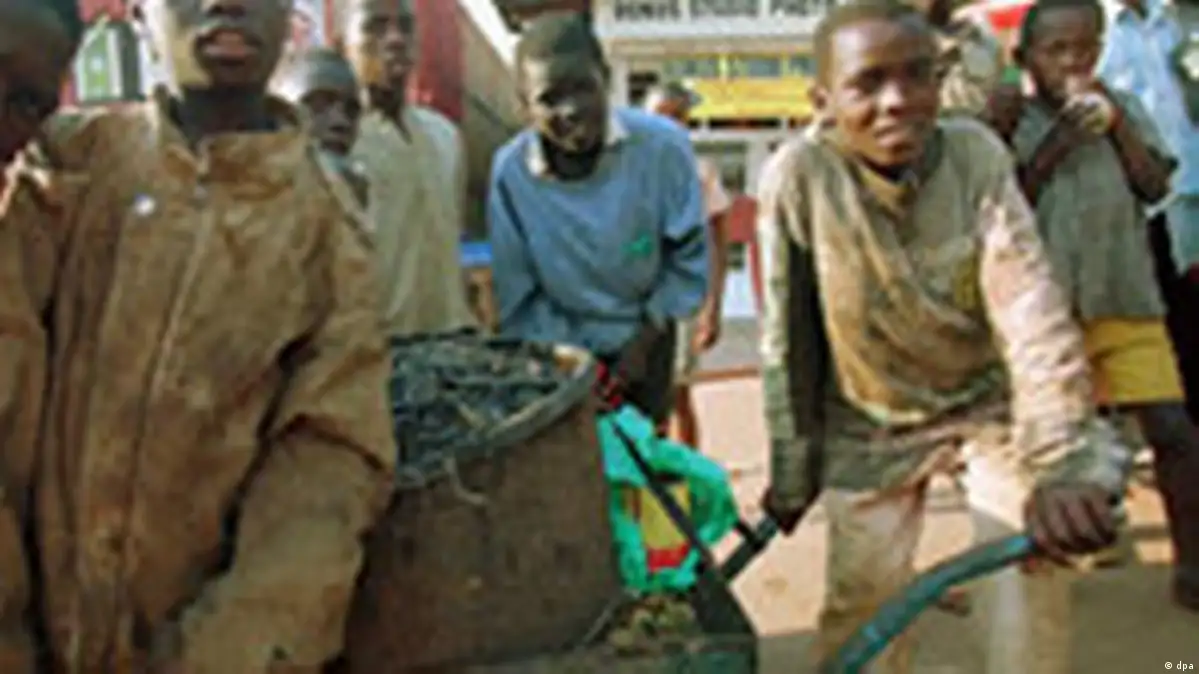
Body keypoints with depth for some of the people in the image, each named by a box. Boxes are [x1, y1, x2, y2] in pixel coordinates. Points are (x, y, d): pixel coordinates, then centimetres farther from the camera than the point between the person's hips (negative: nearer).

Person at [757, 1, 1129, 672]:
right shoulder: (798, 177, -22)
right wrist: (791, 472, -5)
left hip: (992, 397, 1)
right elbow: (788, 339, -13)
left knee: (1030, 560, -13)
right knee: (861, 598, -2)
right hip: (873, 421, 0)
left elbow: (1033, 310, -28)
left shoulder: (978, 154, -19)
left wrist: (1062, 463, -39)